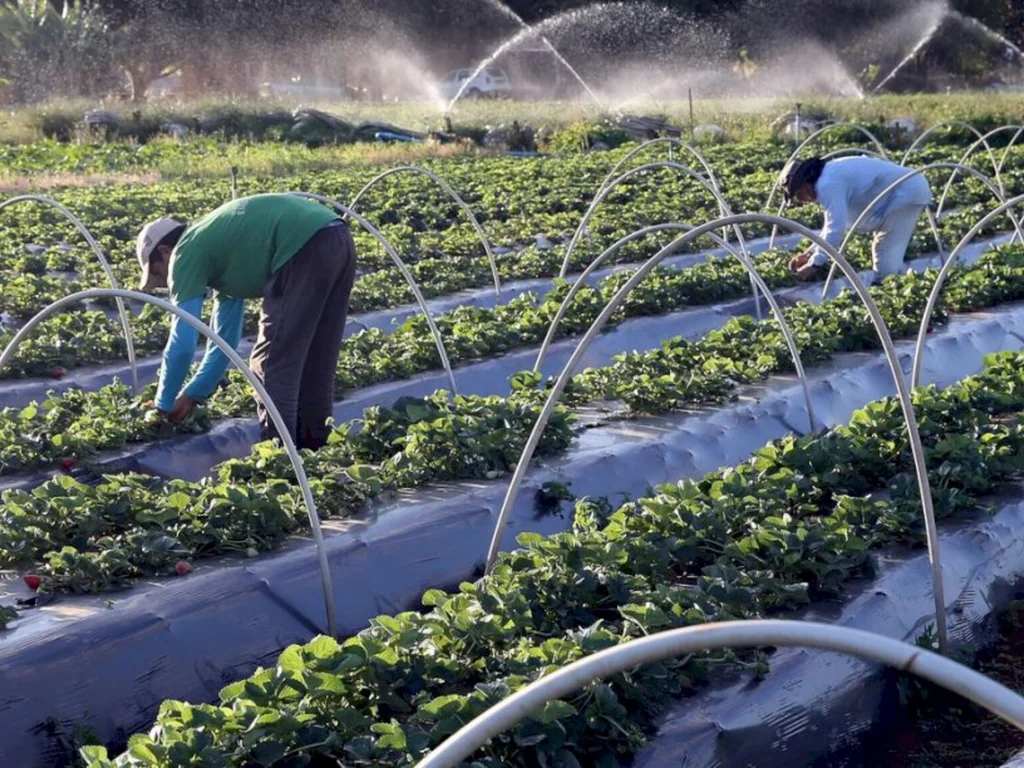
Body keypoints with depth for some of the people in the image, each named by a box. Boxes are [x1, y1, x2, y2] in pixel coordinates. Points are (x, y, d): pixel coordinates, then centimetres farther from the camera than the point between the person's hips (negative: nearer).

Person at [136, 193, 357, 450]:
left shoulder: (186, 254, 8)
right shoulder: (219, 251, 32)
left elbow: (182, 343, 5)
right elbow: (224, 339, 37)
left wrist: (163, 405, 18)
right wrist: (194, 394, 40)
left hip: (305, 247, -9)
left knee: (272, 363, 2)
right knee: (315, 362, 20)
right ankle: (314, 446, 28)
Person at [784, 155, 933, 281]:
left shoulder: (828, 184, -19)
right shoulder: (831, 175, 15)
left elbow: (836, 228, -24)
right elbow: (835, 225, 24)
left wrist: (814, 264, -16)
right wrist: (810, 253, 19)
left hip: (907, 193, -11)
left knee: (887, 262, -13)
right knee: (883, 253, 20)